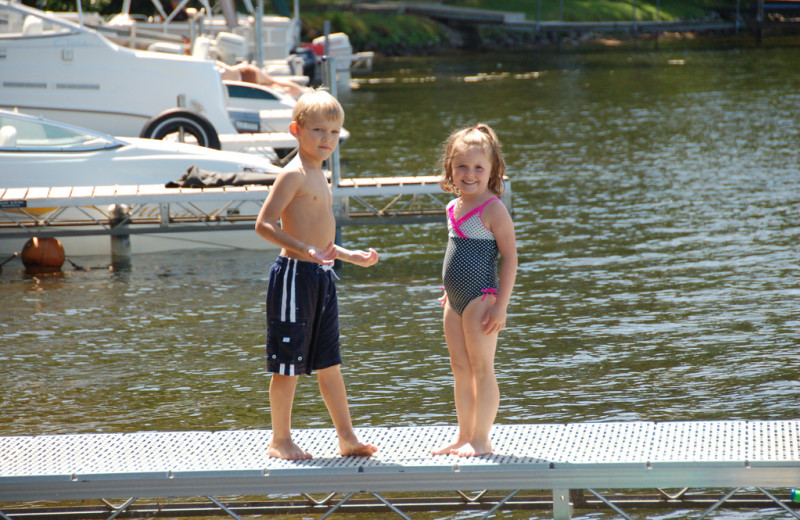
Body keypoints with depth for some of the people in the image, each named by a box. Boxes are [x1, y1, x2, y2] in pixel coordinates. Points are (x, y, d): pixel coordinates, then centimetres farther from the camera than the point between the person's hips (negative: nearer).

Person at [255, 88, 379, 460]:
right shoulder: (294, 174, -11)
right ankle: (280, 440, 8)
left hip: (321, 276, 9)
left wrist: (351, 257, 28)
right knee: (289, 364, -1)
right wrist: (306, 250, -28)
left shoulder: (318, 176, 18)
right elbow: (264, 225, -19)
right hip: (295, 275, -9)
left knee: (329, 364, 13)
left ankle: (347, 437, 17)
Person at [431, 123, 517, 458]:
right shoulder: (454, 208, 11)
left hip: (480, 299, -8)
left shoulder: (492, 208, -13)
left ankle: (481, 439, 3)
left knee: (481, 368, -3)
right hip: (455, 301, 8)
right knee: (460, 369, 13)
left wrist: (500, 305, -18)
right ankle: (464, 436, 21)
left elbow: (510, 257, -14)